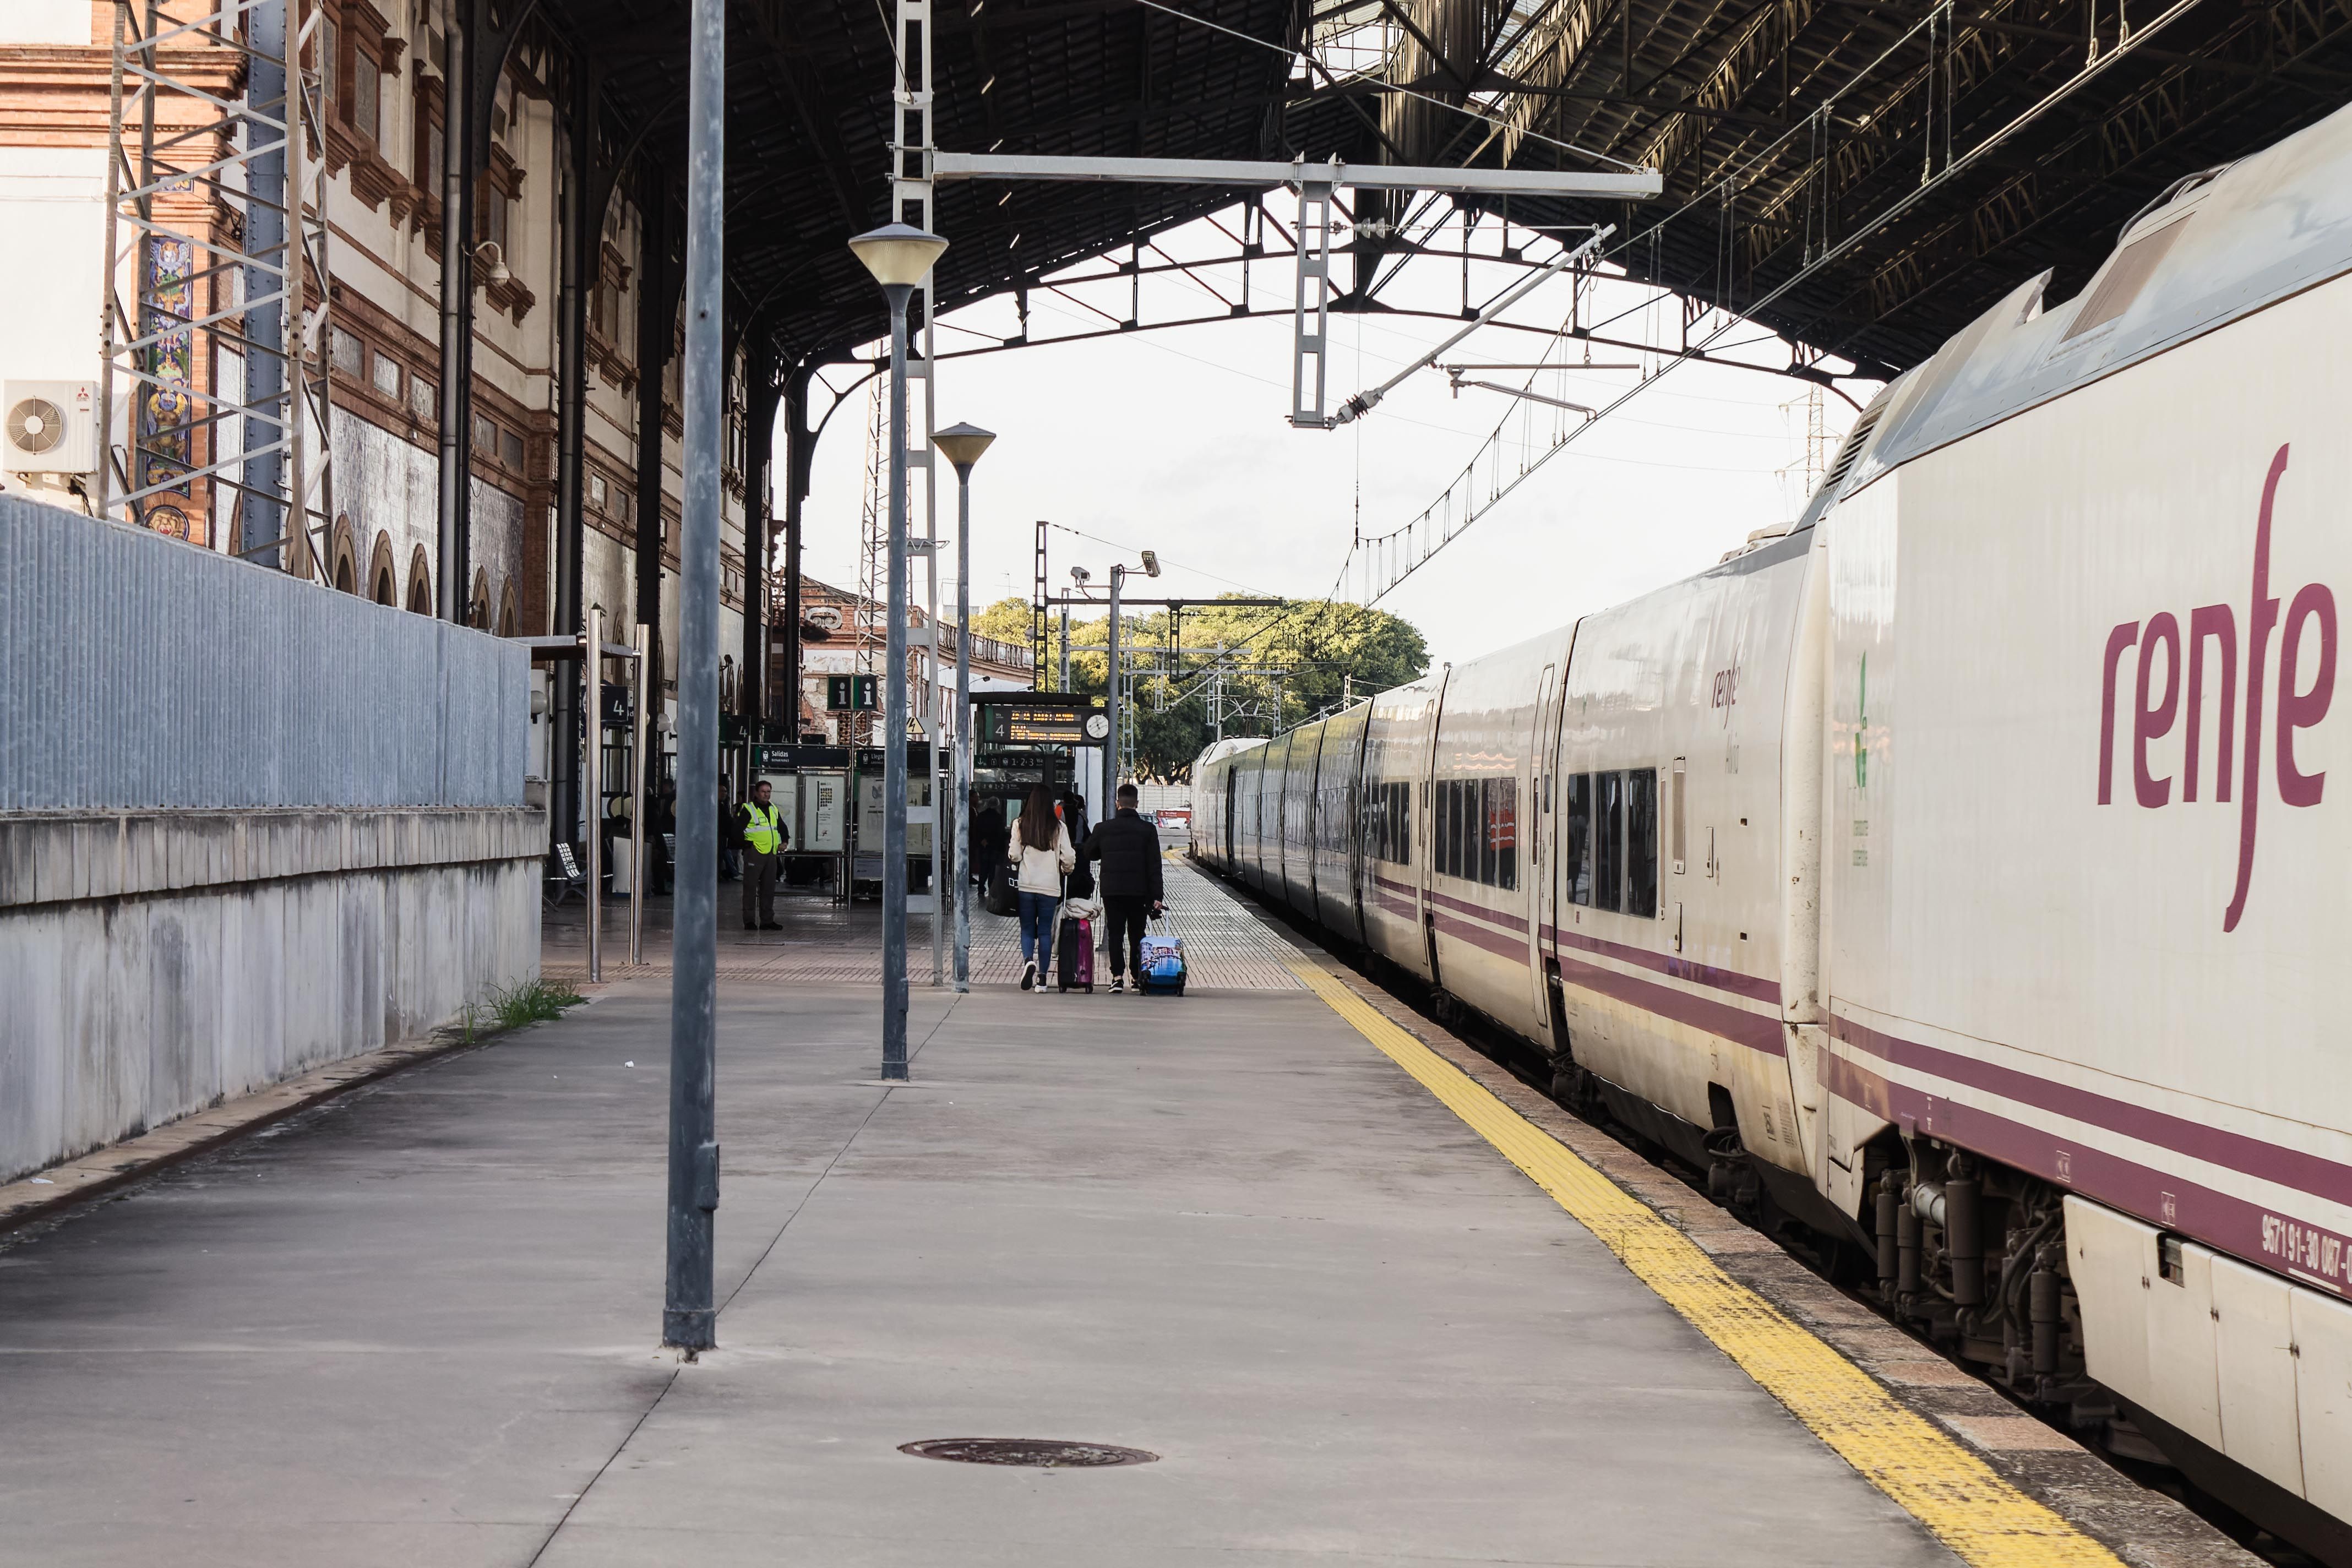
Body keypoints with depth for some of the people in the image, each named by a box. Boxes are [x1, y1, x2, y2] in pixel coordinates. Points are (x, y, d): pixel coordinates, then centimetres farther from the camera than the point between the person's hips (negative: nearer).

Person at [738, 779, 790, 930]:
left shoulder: (773, 810, 17)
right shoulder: (748, 810, -5)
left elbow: (783, 828, 30)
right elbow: (737, 829, -10)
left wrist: (784, 842, 15)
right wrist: (745, 844, -8)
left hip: (771, 854, 7)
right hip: (754, 854, -7)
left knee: (769, 889, 9)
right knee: (750, 889, -4)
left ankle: (767, 921, 14)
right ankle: (749, 921, -1)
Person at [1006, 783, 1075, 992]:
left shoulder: (1020, 824, -3)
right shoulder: (1058, 828, -3)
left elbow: (1014, 855, -5)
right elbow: (1069, 857, -3)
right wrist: (1065, 871, 18)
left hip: (1026, 885, 0)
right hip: (1050, 886, 0)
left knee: (1027, 929, 9)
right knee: (1045, 931, 8)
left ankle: (1028, 960, -19)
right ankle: (1042, 978, 5)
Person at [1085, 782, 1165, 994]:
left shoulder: (1103, 829, -1)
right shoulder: (1147, 830, -3)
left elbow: (1089, 853, 13)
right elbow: (1154, 866, -5)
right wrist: (1157, 896, -4)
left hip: (1111, 889, 0)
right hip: (1139, 891, 0)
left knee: (1115, 934, 4)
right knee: (1137, 936, 10)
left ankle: (1117, 976, -5)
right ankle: (1138, 976, 10)